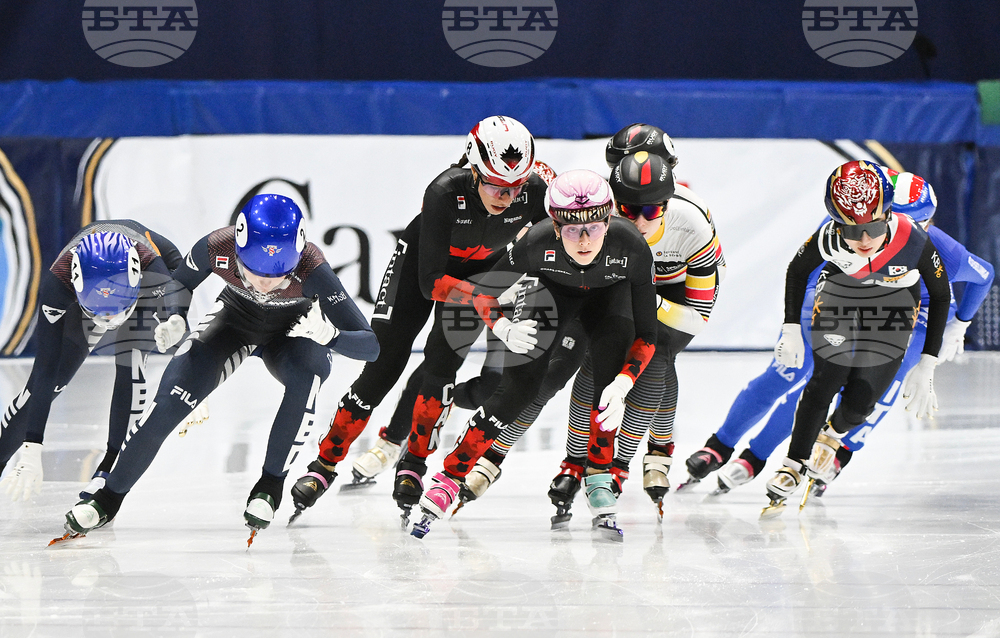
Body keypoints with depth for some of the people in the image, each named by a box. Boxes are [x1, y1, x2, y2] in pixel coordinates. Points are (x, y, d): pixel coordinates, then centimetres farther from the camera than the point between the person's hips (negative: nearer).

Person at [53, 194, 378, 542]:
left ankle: (271, 483, -15)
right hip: (237, 317, 2)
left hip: (297, 329, -2)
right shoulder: (216, 248, -32)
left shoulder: (311, 269, -38)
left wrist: (327, 334, -55)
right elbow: (175, 288, -6)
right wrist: (172, 321, -26)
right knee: (175, 393, -17)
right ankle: (110, 496, 0)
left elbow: (370, 345, -36)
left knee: (306, 373, -35)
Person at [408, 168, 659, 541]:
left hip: (609, 293, 1)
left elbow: (646, 335, -29)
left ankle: (598, 479, -14)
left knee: (612, 352, -27)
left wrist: (621, 386, -42)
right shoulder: (537, 245, -36)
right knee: (520, 386, -14)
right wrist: (504, 329, -34)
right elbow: (482, 291, -16)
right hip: (552, 290, 0)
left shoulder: (631, 248, -37)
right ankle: (449, 478, -4)